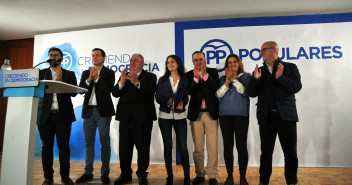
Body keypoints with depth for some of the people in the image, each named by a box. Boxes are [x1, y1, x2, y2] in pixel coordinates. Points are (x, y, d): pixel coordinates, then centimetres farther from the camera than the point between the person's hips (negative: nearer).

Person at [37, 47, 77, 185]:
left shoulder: (69, 74, 10)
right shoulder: (41, 73, 12)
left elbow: (74, 93, -2)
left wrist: (61, 80, -10)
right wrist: (54, 81, -13)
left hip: (63, 115, -1)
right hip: (45, 115, 1)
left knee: (64, 146, 0)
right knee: (46, 147, 7)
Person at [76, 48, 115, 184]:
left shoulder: (109, 73, 3)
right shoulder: (86, 73, 15)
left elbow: (109, 89, -12)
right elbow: (80, 89, 2)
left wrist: (97, 77, -14)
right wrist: (89, 79, -12)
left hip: (103, 111, -4)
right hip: (88, 111, 4)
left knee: (105, 142, 1)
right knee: (88, 142, 10)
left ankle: (105, 173, 12)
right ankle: (88, 173, 21)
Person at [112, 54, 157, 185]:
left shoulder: (150, 77, 4)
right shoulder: (124, 76, 14)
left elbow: (151, 91, -15)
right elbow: (115, 93, 1)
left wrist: (137, 83, -28)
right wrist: (121, 82, -17)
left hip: (142, 118, -3)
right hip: (125, 118, 4)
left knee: (143, 148, 6)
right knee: (124, 148, 11)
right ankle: (125, 174, 27)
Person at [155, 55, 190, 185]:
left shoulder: (184, 80, 7)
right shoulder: (162, 80, 9)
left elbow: (185, 97, 3)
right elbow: (158, 97, 4)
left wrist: (182, 103, -19)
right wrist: (166, 101, -16)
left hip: (180, 116, -1)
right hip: (165, 116, 1)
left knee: (183, 146, -3)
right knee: (167, 146, 5)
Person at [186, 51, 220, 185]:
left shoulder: (213, 72, 6)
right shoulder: (189, 75, 5)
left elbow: (216, 88, -11)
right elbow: (190, 92, -9)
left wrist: (205, 74, -18)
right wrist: (196, 77, -21)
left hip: (211, 113, 0)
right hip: (196, 114, 1)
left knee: (212, 147, 0)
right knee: (198, 147, 8)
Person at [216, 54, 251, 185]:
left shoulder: (246, 76, 10)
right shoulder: (223, 78, 15)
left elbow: (246, 92, -6)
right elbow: (218, 95, 4)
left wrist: (233, 79, -6)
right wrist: (227, 82, -6)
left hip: (241, 115, -2)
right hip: (225, 115, 2)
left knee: (241, 145, -3)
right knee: (228, 146, 4)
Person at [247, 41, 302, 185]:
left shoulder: (290, 67, 6)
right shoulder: (259, 71, 12)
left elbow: (297, 87, -6)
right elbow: (251, 93, 6)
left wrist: (280, 77, -21)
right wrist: (256, 79, -12)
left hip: (286, 116, -1)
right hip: (266, 117, 2)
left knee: (290, 153, 6)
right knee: (266, 152, 8)